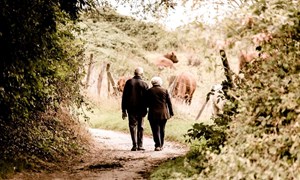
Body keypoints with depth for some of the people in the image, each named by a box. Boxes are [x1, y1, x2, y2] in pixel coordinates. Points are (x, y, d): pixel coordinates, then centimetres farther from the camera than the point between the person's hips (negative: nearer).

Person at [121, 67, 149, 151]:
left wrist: (123, 110, 4)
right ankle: (140, 145, 7)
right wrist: (145, 109, 5)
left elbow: (124, 97, 0)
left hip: (131, 108, 0)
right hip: (141, 109, 0)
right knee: (140, 127, 9)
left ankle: (134, 145, -8)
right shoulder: (144, 84, -2)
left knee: (132, 126, 3)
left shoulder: (129, 82, 0)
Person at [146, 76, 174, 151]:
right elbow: (169, 102, 4)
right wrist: (171, 112, 10)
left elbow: (147, 103, 2)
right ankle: (161, 145, 18)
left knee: (156, 130, -2)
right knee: (162, 130, 13)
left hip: (153, 114, -2)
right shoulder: (165, 90, 3)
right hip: (164, 113, 3)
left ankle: (157, 145, -11)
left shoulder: (149, 91, -2)